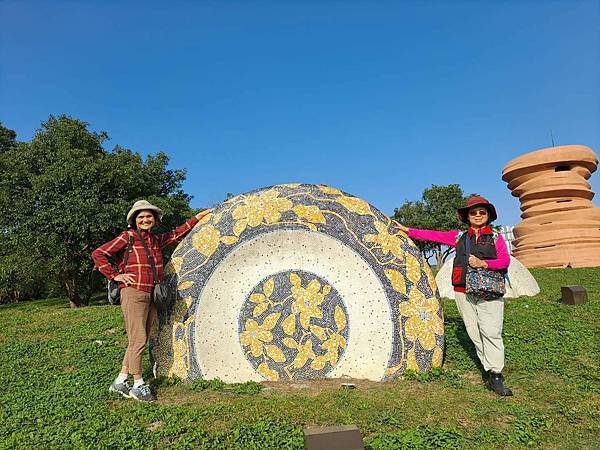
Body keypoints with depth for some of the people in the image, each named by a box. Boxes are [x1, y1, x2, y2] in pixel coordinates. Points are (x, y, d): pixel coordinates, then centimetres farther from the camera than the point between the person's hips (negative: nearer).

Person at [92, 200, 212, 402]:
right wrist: (115, 275, -6)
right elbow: (98, 254, -3)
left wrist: (197, 218, 29)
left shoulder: (156, 240, 14)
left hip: (151, 296, 6)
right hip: (133, 293, -6)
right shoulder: (128, 237, -3)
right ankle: (138, 385, 12)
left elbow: (176, 234, 28)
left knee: (139, 341, 10)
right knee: (138, 340, -3)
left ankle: (120, 381, 24)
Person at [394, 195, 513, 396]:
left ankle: (495, 376, -6)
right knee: (475, 333, 0)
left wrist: (483, 263, -16)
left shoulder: (496, 238, 10)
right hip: (464, 292, 2)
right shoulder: (459, 236, 14)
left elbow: (505, 260, -1)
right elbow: (434, 235, 17)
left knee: (491, 332, -10)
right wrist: (408, 231, 19)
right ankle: (488, 369, 9)